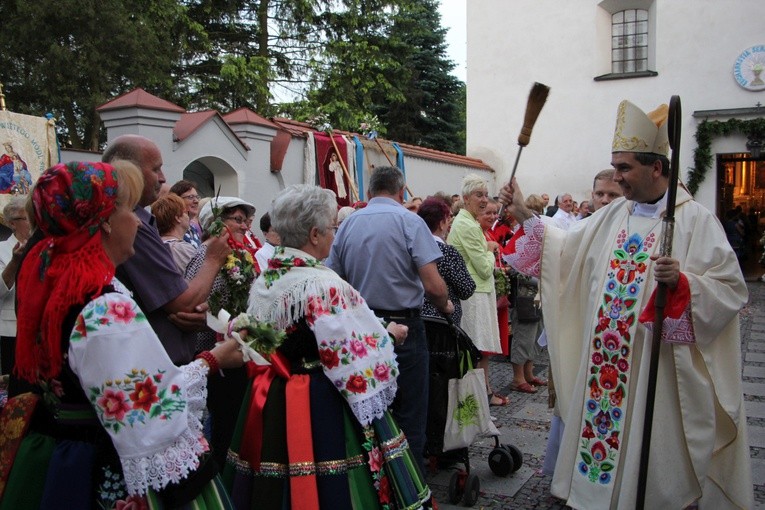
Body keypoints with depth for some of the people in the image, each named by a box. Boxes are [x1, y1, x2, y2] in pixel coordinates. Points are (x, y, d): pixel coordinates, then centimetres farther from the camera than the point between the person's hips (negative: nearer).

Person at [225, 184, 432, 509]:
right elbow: (362, 351, -18)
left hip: (271, 401, 8)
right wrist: (389, 334, 1)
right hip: (323, 408, -8)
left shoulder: (263, 281, 5)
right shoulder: (324, 285, -20)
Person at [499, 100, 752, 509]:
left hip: (657, 363, -5)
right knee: (601, 427, 14)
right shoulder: (612, 216, 9)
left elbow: (731, 288, -12)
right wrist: (525, 218, 10)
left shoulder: (695, 221, -9)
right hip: (605, 362, 6)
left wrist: (681, 282, -29)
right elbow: (564, 249, 15)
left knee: (649, 445, 6)